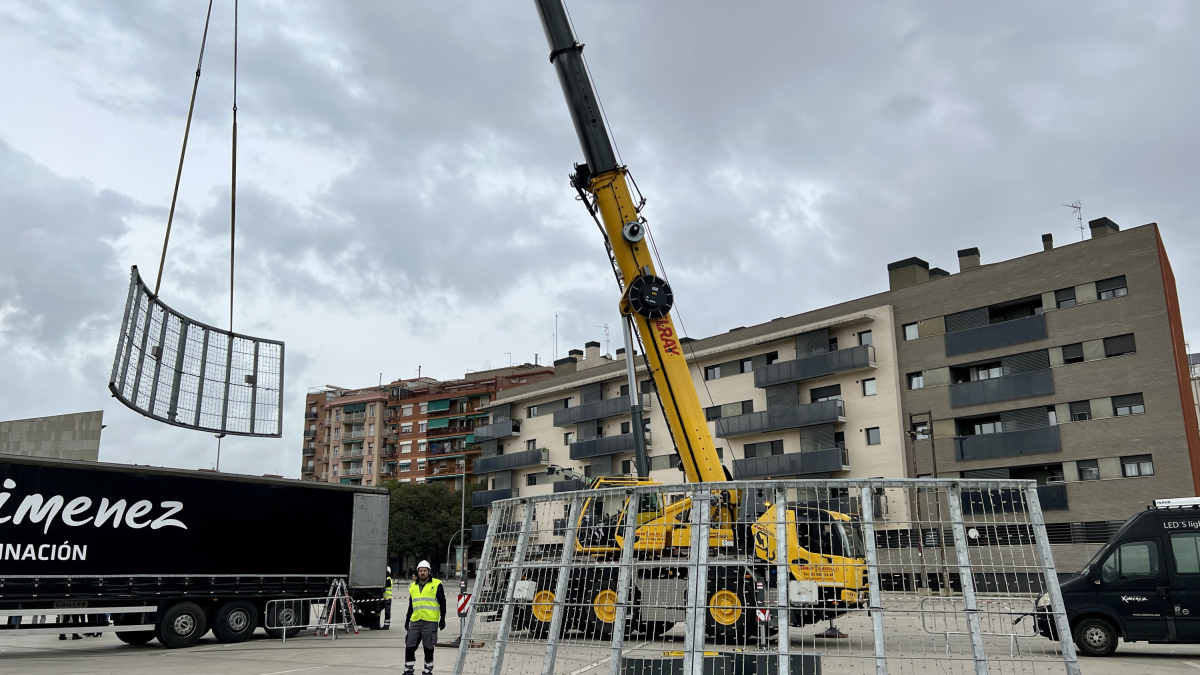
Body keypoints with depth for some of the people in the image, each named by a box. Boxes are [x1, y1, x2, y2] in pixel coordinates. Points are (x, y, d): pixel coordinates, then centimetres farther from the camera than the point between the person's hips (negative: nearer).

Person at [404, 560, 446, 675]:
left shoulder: (436, 584, 0)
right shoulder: (413, 586, 15)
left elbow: (442, 603, -1)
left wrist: (443, 618, -6)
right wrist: (407, 620, 23)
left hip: (430, 621, -4)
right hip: (415, 621, 4)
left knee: (428, 647, 3)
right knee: (410, 646, 1)